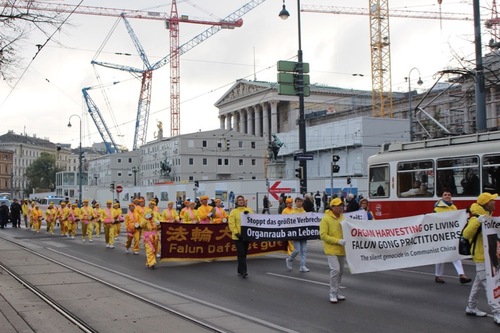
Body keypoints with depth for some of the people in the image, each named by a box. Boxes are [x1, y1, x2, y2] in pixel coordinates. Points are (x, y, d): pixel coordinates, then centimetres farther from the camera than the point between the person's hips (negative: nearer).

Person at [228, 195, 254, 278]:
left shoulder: (249, 210, 9)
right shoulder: (233, 212, -3)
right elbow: (232, 224, -9)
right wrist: (237, 233, -17)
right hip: (238, 236, -4)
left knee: (244, 253, 12)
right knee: (241, 253, -10)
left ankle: (240, 270, 24)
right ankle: (243, 271, -11)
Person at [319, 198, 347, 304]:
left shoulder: (343, 218, 6)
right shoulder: (326, 219, -11)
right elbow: (323, 235, -16)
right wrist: (338, 241, -22)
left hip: (342, 250, 6)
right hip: (331, 250, -6)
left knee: (340, 271, 12)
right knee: (335, 270, -14)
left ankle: (336, 292, 26)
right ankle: (333, 294, -1)